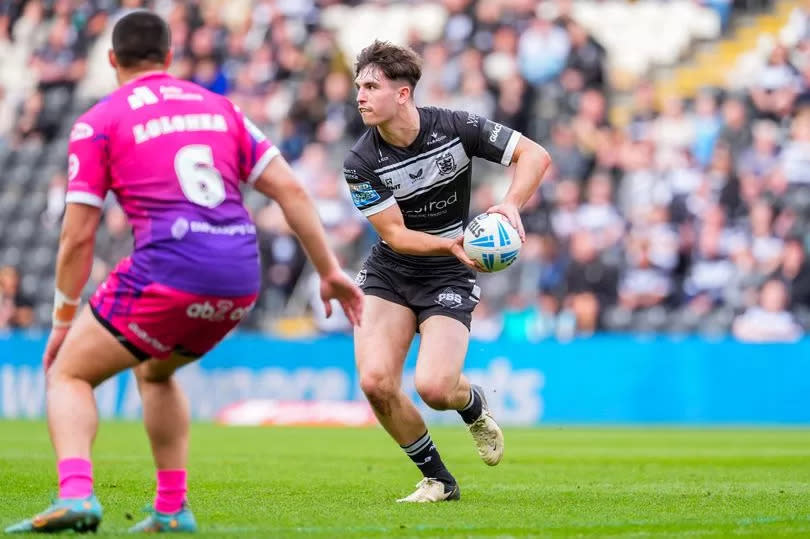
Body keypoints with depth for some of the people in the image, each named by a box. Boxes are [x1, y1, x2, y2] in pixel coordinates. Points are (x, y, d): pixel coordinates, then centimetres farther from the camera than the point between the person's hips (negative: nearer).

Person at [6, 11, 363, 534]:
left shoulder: (98, 123, 6)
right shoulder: (220, 108, 20)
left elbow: (78, 237, 3)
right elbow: (290, 189, 13)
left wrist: (64, 321, 13)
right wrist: (330, 270, 16)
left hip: (168, 273, -6)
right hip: (240, 279, 6)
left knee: (69, 374, 9)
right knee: (155, 370, 32)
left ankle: (76, 493, -17)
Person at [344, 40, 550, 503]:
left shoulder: (456, 127, -15)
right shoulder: (361, 163, -14)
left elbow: (536, 155, -9)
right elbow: (395, 234, -13)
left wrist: (511, 204, -27)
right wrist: (449, 243, -31)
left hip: (449, 277, -2)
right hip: (388, 273, 2)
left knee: (433, 387, -21)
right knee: (375, 382, -17)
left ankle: (474, 404, 20)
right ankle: (437, 479, 6)